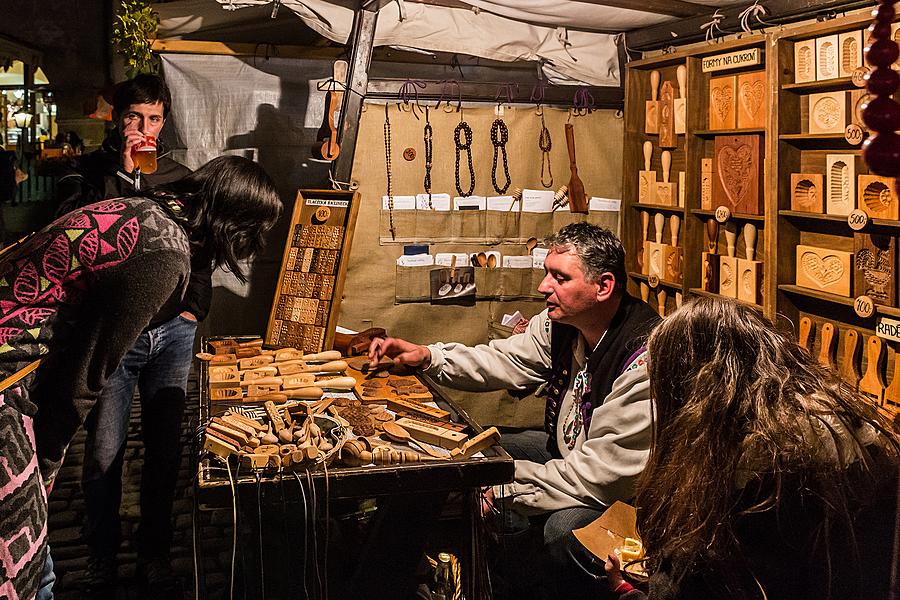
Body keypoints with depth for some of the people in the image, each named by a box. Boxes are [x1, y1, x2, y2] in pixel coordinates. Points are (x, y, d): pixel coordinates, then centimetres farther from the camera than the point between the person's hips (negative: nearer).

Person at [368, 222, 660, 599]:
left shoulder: (644, 363, -32)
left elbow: (599, 476, -30)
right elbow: (502, 361, 6)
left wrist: (502, 485, -24)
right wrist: (426, 356, -10)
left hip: (618, 497, -8)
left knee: (564, 528, -35)